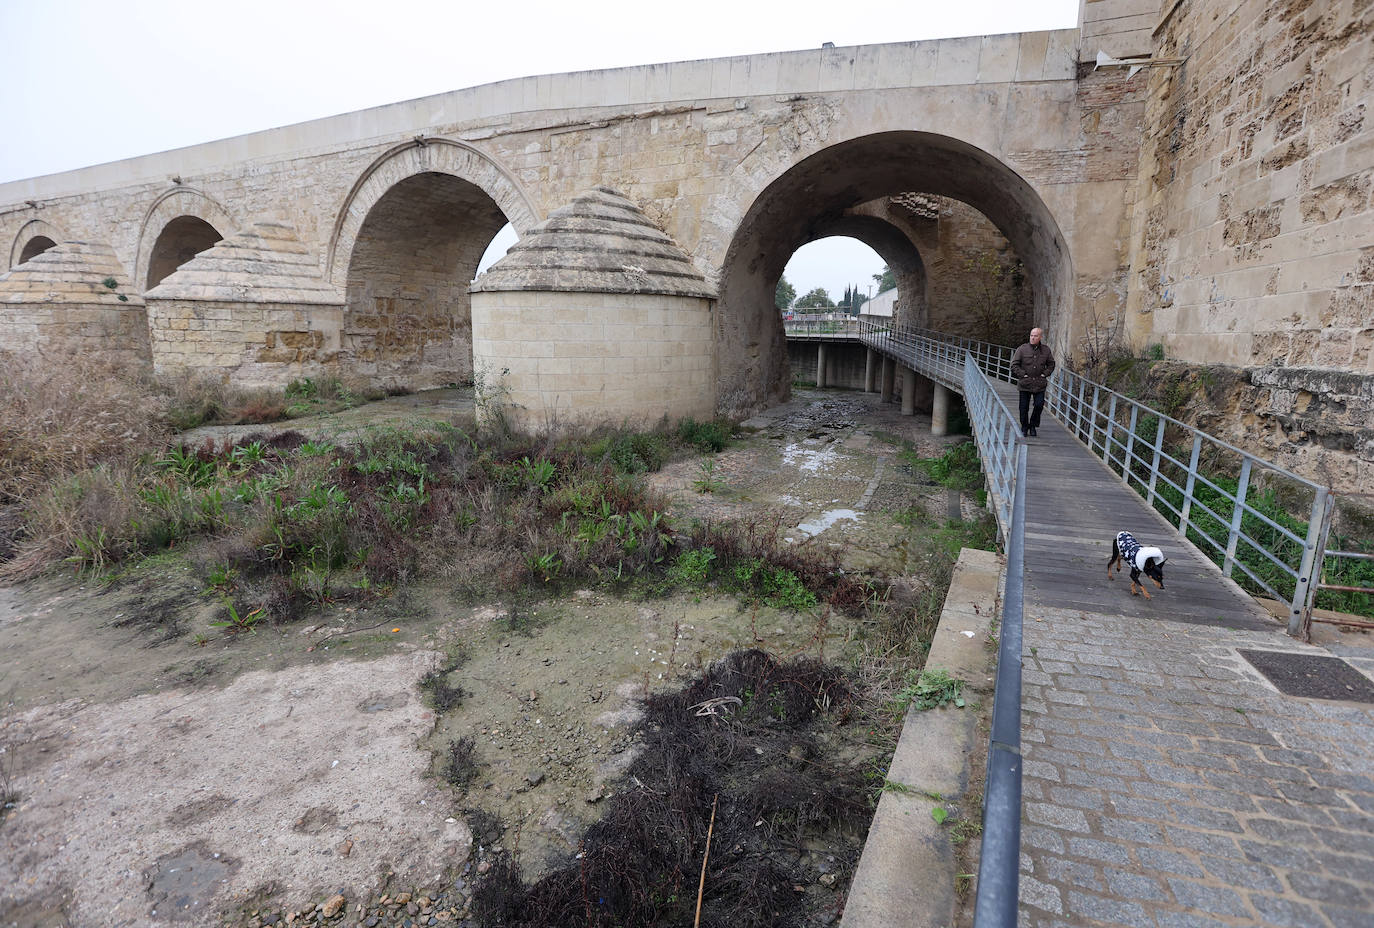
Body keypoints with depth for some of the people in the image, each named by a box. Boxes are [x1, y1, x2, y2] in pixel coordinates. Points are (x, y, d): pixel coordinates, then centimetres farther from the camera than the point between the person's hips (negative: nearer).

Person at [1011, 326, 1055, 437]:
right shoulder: (1022, 349, -5)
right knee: (1024, 407, 4)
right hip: (1025, 384, -1)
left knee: (1039, 405, -6)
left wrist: (1045, 374, 4)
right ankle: (1024, 427, 21)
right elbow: (1014, 365, -3)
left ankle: (1033, 425, 16)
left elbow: (1051, 364, 18)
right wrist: (1023, 375, -9)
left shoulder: (1046, 350, 5)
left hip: (1040, 384, 2)